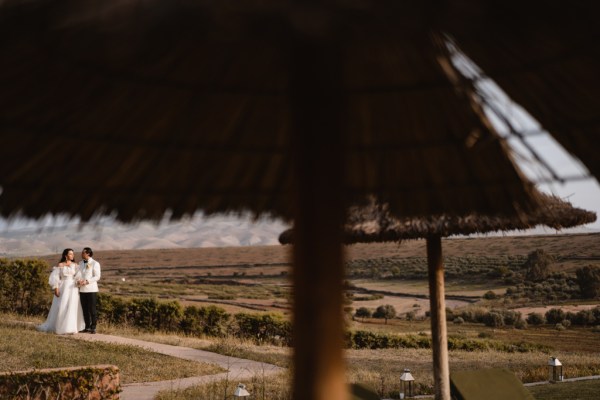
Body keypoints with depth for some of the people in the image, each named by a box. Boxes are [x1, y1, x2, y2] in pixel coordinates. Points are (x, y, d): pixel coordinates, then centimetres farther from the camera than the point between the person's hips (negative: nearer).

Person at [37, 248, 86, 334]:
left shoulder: (75, 265, 6)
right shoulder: (60, 265, 0)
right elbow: (54, 277, -3)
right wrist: (56, 288, -12)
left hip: (73, 288, 2)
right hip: (63, 288, -2)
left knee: (73, 308, -1)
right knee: (61, 308, -4)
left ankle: (71, 327, 6)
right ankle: (60, 327, 8)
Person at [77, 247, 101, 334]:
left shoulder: (95, 263, -4)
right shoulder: (80, 263, 14)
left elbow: (97, 277, -8)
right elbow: (79, 273, 10)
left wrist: (87, 281, -20)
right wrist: (78, 280, -12)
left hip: (91, 289, -5)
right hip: (82, 289, 5)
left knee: (92, 309, -4)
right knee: (85, 309, 7)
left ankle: (93, 327, 3)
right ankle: (87, 327, 15)